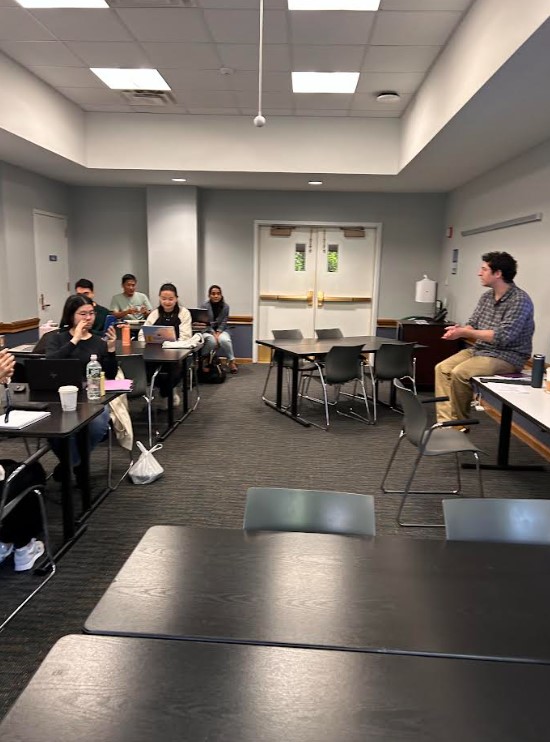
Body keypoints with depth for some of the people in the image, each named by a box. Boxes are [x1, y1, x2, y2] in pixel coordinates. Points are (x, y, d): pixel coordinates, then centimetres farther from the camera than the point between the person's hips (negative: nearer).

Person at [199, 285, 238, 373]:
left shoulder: (225, 306, -2)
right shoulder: (204, 306, -7)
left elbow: (223, 323, -3)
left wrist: (218, 333, -18)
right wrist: (214, 334, -22)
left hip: (220, 330, 2)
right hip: (207, 331, -2)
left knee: (224, 340, -32)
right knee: (212, 340, -34)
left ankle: (231, 361, -14)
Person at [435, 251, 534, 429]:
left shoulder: (520, 301, -18)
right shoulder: (486, 297, 7)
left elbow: (502, 337, -25)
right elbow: (472, 324, 10)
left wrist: (465, 333, -22)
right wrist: (459, 329, -15)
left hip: (507, 356, -8)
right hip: (479, 349, 9)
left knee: (460, 373, -26)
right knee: (442, 368, -8)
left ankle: (459, 423, -7)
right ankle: (446, 421, -11)